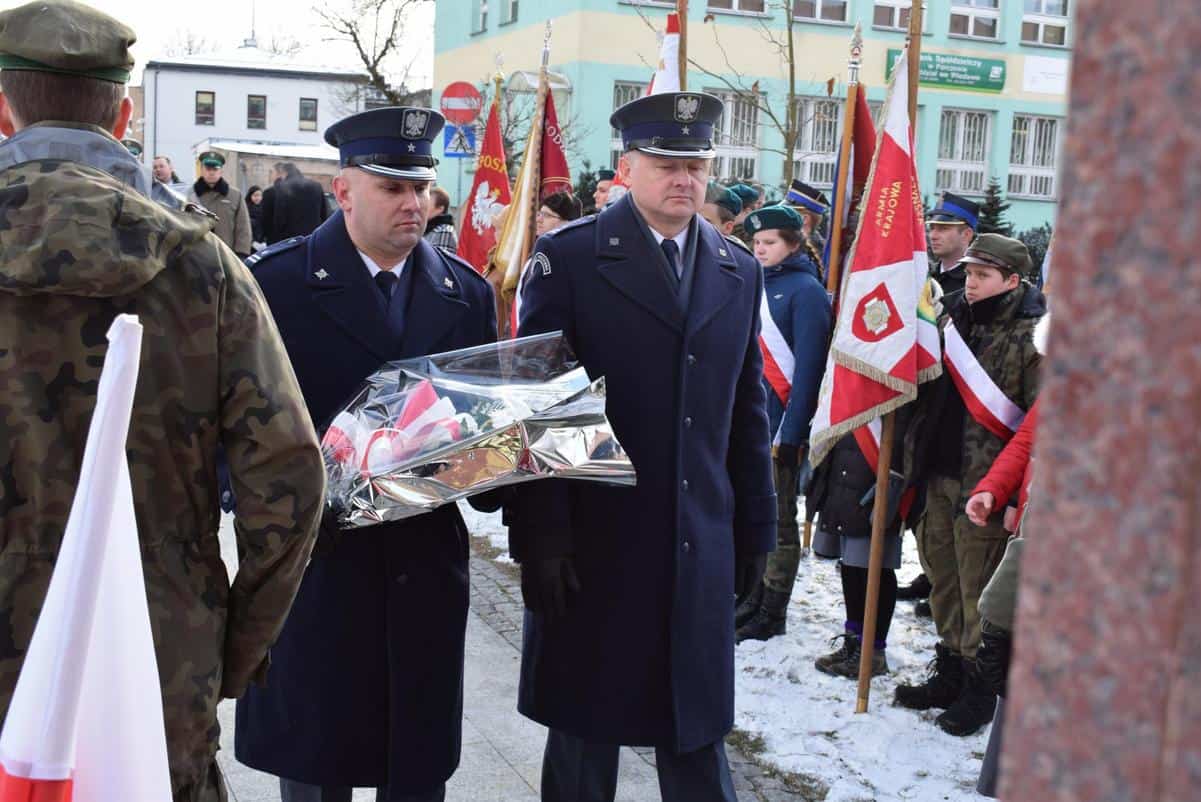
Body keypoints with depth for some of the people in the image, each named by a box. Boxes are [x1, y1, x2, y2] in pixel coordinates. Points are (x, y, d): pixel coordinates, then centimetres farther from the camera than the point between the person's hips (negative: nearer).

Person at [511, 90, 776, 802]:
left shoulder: (740, 271, 9)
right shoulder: (568, 257, -4)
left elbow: (748, 410, 11)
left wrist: (758, 526, 11)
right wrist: (540, 533, -12)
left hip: (701, 548, 4)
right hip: (592, 543, -3)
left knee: (697, 735, 12)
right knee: (584, 740, 11)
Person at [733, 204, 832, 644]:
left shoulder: (806, 291, -9)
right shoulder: (755, 283, 13)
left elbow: (808, 368, -14)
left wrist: (791, 432, -17)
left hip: (780, 425, -7)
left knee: (779, 520, 2)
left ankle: (773, 614, 11)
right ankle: (754, 601, 25)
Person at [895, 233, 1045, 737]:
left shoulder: (1031, 335, -11)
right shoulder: (957, 320, 12)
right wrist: (915, 456, 15)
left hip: (984, 486, -7)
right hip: (940, 476, 7)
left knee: (978, 593, 1)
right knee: (944, 583, 17)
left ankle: (978, 690, 16)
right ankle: (949, 674, 32)